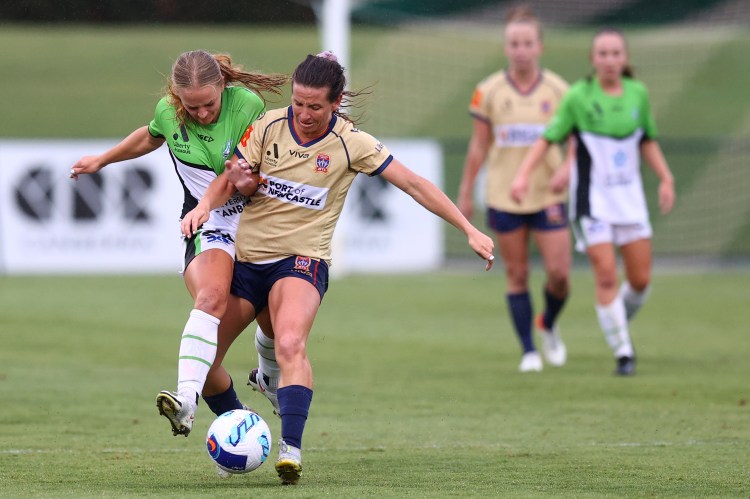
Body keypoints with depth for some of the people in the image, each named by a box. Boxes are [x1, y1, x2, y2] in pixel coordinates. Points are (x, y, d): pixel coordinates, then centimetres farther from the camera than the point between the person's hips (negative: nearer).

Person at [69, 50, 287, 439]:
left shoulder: (247, 104, -12)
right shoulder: (167, 112, -3)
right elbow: (150, 137, 22)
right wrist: (102, 160, 35)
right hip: (208, 228, -1)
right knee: (211, 297, -31)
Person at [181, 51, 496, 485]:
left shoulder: (350, 143, -9)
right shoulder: (270, 126, -2)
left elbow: (414, 184, -6)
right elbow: (233, 177, 2)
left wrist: (469, 230, -9)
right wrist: (205, 205, -21)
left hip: (302, 259, -4)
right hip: (246, 256, 4)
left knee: (290, 346, -32)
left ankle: (291, 448, -39)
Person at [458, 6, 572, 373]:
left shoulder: (557, 89, -1)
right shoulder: (489, 91, -1)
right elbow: (479, 145, 6)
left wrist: (566, 169, -16)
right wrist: (465, 194, 6)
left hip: (548, 195, 0)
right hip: (504, 198, 0)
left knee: (559, 274, -6)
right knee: (516, 275, 2)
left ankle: (548, 324, 24)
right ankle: (528, 351, 13)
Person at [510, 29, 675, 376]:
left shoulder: (637, 93, 3)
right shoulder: (578, 97, -9)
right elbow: (548, 139, -8)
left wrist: (666, 179, 7)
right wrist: (523, 174, -20)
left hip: (630, 198, 4)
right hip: (592, 200, -4)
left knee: (641, 279, 2)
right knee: (606, 277, -11)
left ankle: (621, 325, 31)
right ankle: (623, 353, -2)